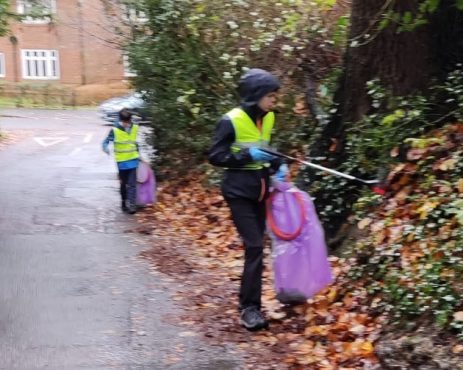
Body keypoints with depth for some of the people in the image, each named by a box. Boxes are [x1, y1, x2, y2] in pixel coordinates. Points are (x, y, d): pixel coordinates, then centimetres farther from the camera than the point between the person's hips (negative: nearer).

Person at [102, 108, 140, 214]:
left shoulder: (134, 128, 1)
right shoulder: (115, 130, -11)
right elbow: (106, 141, -10)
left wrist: (138, 154, 21)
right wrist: (105, 148, -32)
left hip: (133, 161, 2)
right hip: (122, 162, -2)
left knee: (132, 184, -6)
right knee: (123, 184, 11)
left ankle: (132, 205, -7)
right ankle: (124, 203, 25)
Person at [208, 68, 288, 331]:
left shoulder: (269, 119, 6)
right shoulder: (232, 121, -15)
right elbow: (215, 156, -13)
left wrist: (278, 165, 0)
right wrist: (247, 156, -22)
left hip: (260, 191, 7)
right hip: (239, 192, -7)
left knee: (256, 246, 11)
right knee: (255, 247, -12)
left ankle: (247, 301, 24)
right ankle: (250, 308, -5)